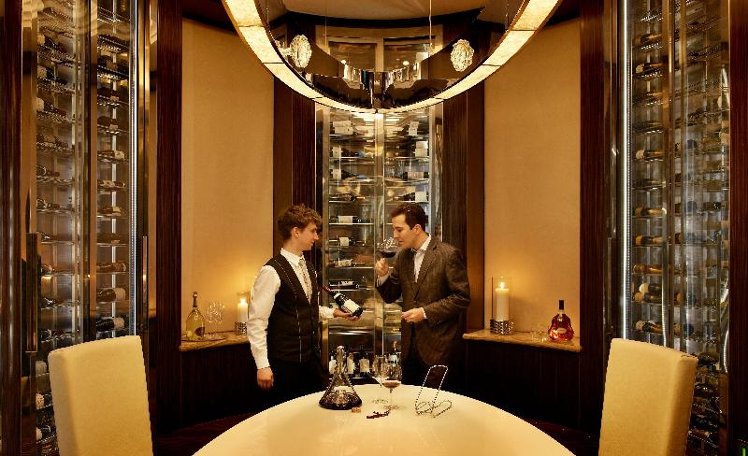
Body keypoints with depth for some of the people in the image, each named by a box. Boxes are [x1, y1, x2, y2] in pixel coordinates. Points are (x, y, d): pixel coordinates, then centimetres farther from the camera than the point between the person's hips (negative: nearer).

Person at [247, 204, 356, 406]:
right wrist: (262, 366, -17)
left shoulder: (307, 267, 9)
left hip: (312, 358, 8)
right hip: (285, 364, -7)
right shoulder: (272, 272, -16)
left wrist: (333, 312, 12)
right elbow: (256, 322, -16)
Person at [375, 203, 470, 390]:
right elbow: (390, 296, 12)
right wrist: (383, 275, -7)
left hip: (439, 348, -6)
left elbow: (462, 298, -13)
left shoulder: (448, 254, -12)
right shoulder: (402, 256, 7)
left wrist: (426, 312, -18)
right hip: (410, 346, 6)